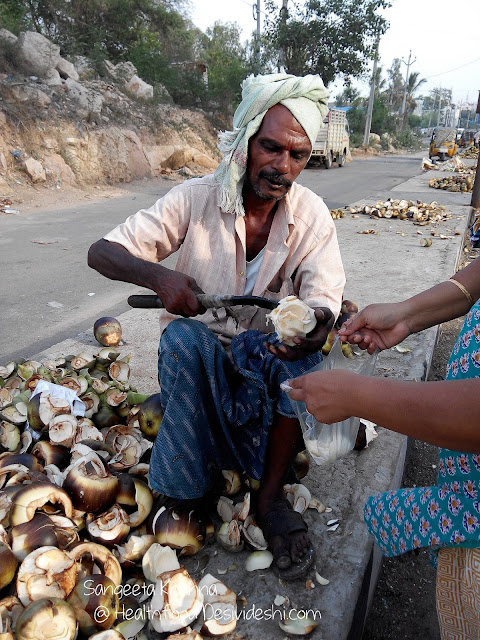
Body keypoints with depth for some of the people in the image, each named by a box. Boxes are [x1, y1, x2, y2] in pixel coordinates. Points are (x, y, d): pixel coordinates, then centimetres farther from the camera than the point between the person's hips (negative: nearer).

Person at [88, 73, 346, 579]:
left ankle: (271, 494, -12)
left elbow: (324, 298, -15)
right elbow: (101, 252, -14)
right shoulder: (196, 199, -13)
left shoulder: (311, 214, -9)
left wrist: (317, 322, -41)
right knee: (183, 338, -34)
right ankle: (185, 488, -17)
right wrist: (158, 276, -36)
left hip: (267, 347, 2)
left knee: (301, 356, -31)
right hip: (197, 345, -1)